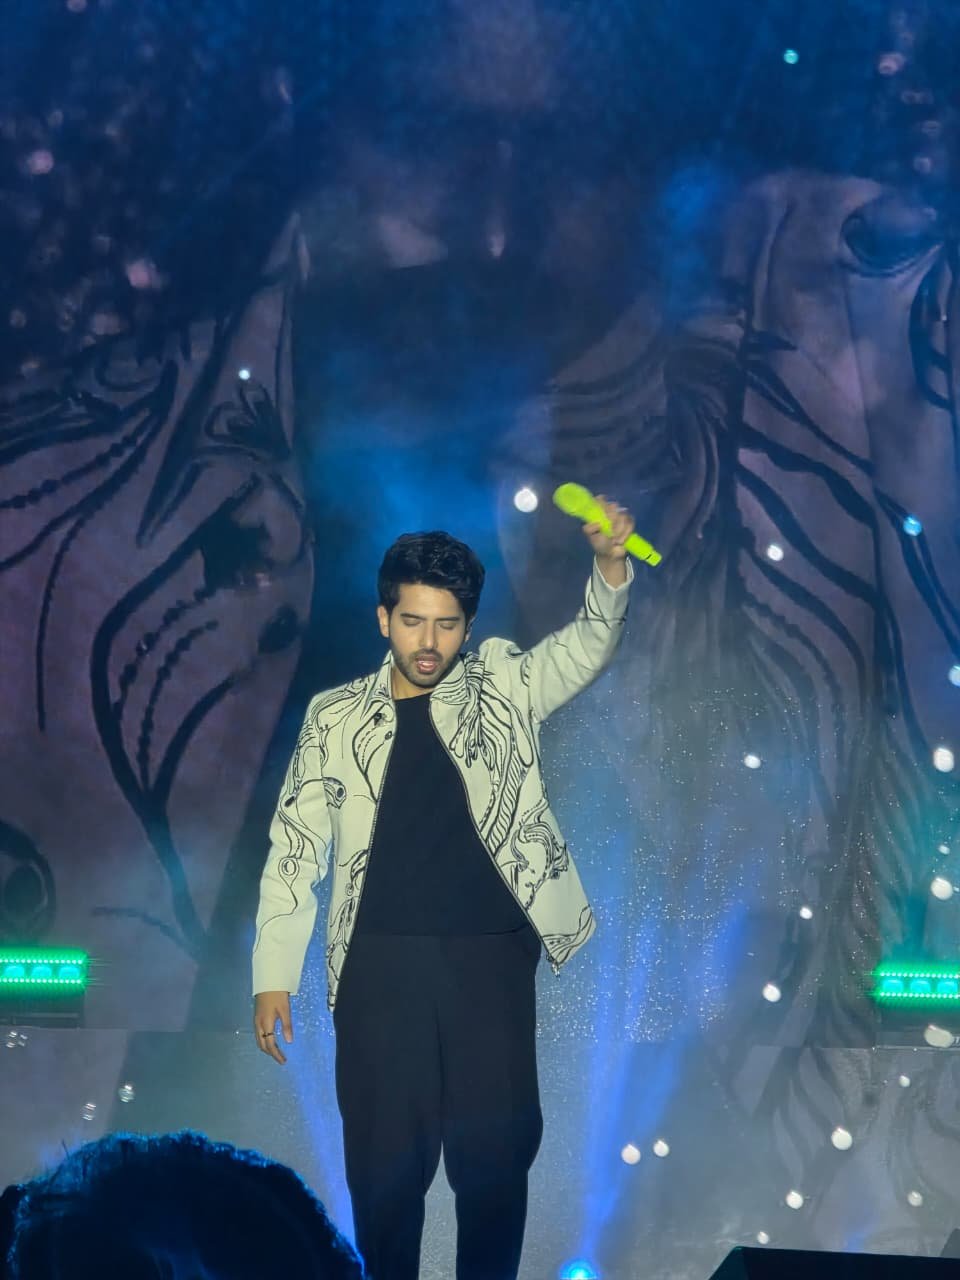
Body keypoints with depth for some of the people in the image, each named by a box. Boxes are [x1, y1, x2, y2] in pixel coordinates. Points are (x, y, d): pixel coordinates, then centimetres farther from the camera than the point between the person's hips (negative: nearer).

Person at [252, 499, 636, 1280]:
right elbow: (296, 848, 6)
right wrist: (274, 974, 1)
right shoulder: (336, 717, 5)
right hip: (382, 963, 0)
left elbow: (590, 646, -8)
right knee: (385, 1156, 4)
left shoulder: (503, 689, 6)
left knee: (497, 1150, 4)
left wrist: (610, 565, -29)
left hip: (490, 957, 0)